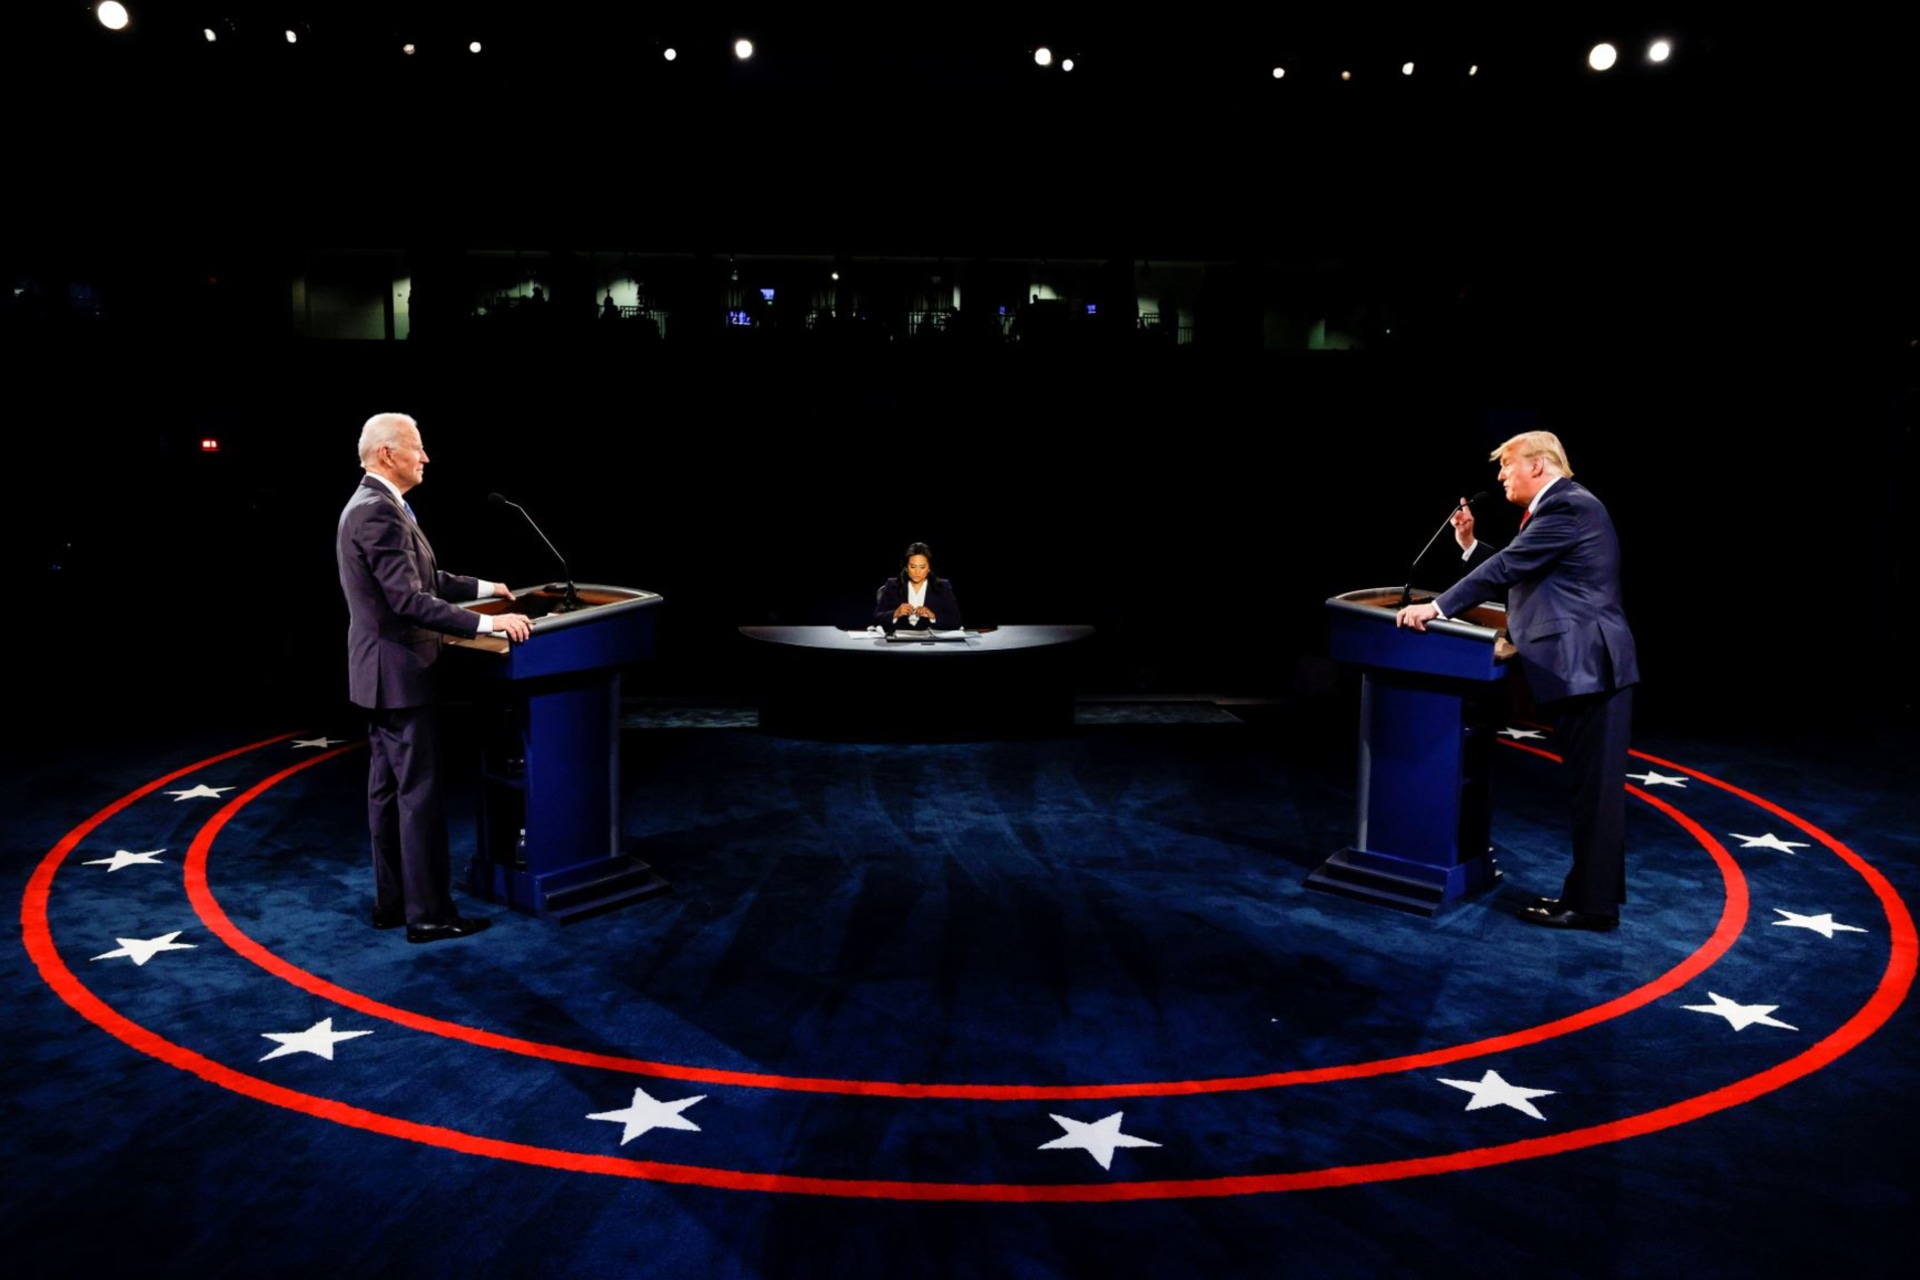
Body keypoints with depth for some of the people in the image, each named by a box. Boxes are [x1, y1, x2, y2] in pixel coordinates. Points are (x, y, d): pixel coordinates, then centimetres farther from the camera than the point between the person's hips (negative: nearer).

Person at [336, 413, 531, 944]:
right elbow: (409, 600, -27)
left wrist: (480, 587, 19)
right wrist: (487, 623, -26)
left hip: (381, 672, 11)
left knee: (388, 790, 15)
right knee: (419, 794, -4)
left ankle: (391, 901, 23)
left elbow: (422, 578, 20)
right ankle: (428, 914, 2)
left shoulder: (371, 504, 13)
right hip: (398, 673, -11)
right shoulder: (380, 511, -20)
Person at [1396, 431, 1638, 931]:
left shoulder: (1567, 505, -12)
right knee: (1592, 787, 14)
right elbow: (1517, 573, 21)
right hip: (1584, 666, 11)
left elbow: (1508, 567, -18)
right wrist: (1470, 545, 11)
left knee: (1592, 787, -5)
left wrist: (1438, 606, -16)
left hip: (1587, 666, -11)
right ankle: (1595, 890, 23)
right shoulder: (1563, 506, 20)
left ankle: (1592, 904, 0)